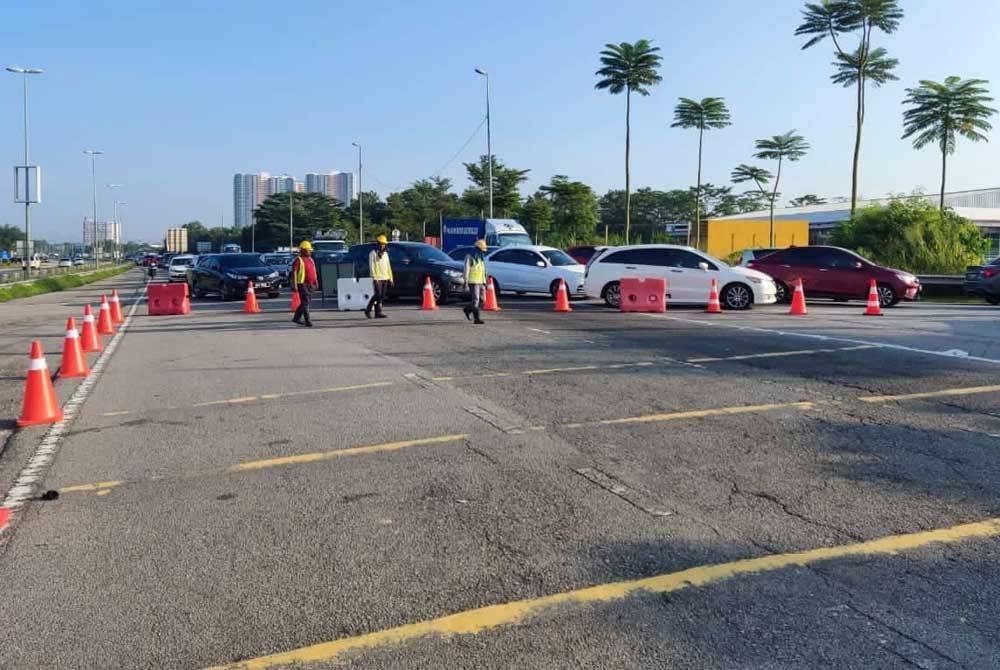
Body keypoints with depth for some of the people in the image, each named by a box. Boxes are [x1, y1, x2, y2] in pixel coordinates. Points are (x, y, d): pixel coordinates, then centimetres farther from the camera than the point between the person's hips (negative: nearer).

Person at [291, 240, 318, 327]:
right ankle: (308, 321, -7)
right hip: (302, 284, -8)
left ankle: (296, 318, 27)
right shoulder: (298, 260, -8)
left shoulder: (311, 260, 16)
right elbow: (294, 273, -13)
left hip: (310, 285, 8)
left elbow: (314, 271, 22)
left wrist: (316, 281, 17)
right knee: (305, 303, -9)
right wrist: (294, 285, -20)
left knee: (304, 302, 14)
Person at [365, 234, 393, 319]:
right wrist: (374, 278, -18)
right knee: (378, 295, -12)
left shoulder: (385, 253, 17)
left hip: (385, 278, 6)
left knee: (382, 296, 3)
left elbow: (388, 266, 18)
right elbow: (371, 267, -9)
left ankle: (378, 313, 6)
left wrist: (390, 278, 11)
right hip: (377, 278, -6)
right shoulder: (373, 253, -3)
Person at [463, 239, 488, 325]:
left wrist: (485, 282, 17)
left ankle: (468, 309, 23)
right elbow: (466, 269, -11)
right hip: (473, 282, -8)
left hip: (481, 282, 8)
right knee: (475, 300, -10)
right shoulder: (470, 257, -7)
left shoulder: (482, 258, 17)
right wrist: (466, 281, -18)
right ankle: (477, 319, -9)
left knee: (482, 299, 4)